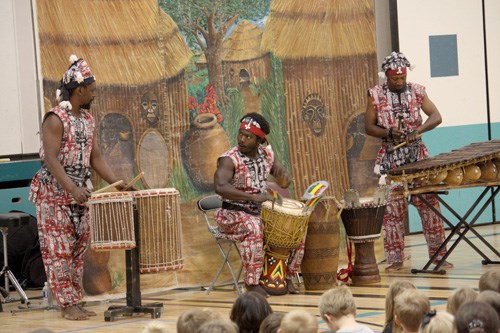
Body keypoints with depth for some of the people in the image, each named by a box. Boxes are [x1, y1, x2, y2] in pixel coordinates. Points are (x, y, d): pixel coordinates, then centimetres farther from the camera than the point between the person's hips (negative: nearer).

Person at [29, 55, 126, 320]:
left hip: (79, 195, 8)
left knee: (78, 249, 8)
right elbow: (50, 159, -22)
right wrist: (72, 188, -33)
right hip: (54, 194, -8)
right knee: (59, 251, -4)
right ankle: (67, 305, -1)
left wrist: (117, 183, 4)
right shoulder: (56, 119, -15)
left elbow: (95, 157, 14)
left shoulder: (87, 119, 10)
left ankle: (75, 302, 14)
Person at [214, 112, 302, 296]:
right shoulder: (229, 159, -17)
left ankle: (287, 276, 6)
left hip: (261, 211, 7)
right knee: (254, 229, -36)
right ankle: (252, 282, -25)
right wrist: (252, 197, -44)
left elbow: (284, 183, 12)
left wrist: (282, 176, -14)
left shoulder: (266, 154, 4)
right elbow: (220, 187, -35)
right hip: (234, 213, -6)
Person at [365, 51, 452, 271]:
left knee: (430, 204, -2)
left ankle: (438, 253, 5)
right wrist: (388, 133, -15)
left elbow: (436, 117, 1)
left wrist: (419, 129, -18)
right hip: (391, 158, -1)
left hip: (418, 155, 1)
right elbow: (368, 127, 3)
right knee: (393, 209, -1)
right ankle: (395, 259, 4)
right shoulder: (376, 95, 1)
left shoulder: (417, 91, 5)